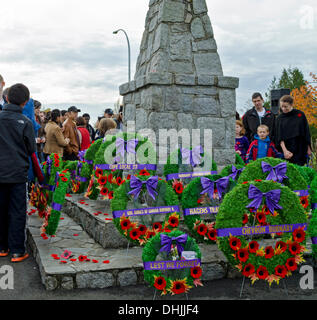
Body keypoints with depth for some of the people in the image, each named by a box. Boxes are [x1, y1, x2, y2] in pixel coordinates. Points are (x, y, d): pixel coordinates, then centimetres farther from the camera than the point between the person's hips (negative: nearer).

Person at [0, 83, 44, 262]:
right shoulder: (25, 122, -6)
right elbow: (32, 152, -2)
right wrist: (40, 176, 8)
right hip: (17, 173, -3)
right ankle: (17, 251, 7)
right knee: (17, 212, 3)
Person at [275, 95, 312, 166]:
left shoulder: (300, 115, 1)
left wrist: (308, 148, 5)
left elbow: (306, 132, 5)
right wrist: (284, 150, -18)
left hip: (301, 149, 0)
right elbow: (279, 137, -5)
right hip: (287, 149, 0)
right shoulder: (280, 118, 2)